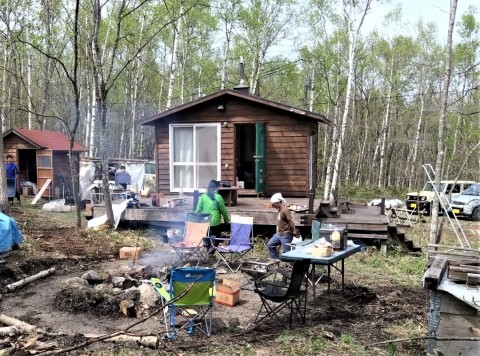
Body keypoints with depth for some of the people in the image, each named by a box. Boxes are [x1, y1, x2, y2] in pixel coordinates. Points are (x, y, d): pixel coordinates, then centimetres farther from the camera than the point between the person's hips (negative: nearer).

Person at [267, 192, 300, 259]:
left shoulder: (285, 210, -20)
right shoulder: (279, 209, 9)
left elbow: (291, 222, -20)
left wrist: (295, 232, -16)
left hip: (286, 235, -10)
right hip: (279, 234, 10)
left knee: (285, 252, -6)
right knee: (270, 245, 14)